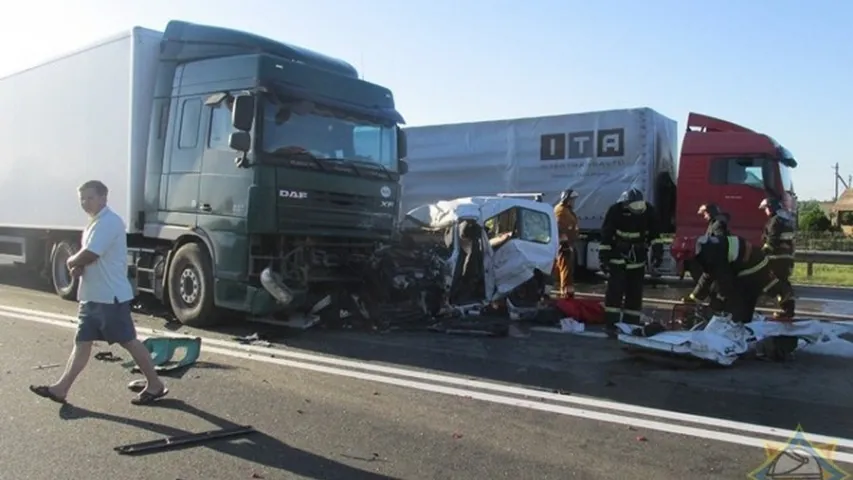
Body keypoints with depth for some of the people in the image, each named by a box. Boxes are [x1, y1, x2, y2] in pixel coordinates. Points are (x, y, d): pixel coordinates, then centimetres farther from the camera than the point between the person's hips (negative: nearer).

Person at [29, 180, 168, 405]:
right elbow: (85, 256, 20)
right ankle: (61, 388, 20)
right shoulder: (95, 223, 17)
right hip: (92, 296, 10)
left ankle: (155, 384, 8)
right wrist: (78, 266, -3)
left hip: (111, 296, -10)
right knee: (82, 342, 13)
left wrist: (71, 262, -2)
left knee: (128, 341, -2)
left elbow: (88, 255, -24)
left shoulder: (108, 222, -17)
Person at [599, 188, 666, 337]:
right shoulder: (615, 211, -17)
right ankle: (611, 324, -8)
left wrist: (657, 250, -4)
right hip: (618, 257, -3)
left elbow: (655, 233, 5)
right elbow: (605, 235, -10)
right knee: (615, 290, -10)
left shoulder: (648, 211, -8)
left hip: (638, 259, 3)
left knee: (635, 293, 6)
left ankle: (631, 324, 14)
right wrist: (603, 257, -11)